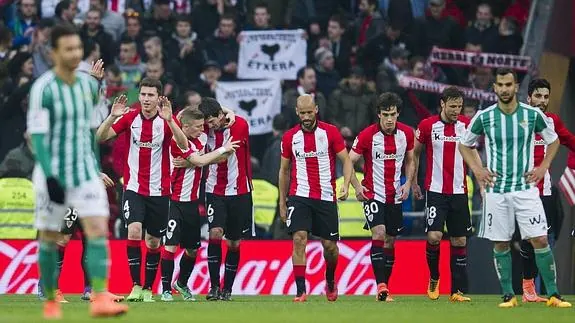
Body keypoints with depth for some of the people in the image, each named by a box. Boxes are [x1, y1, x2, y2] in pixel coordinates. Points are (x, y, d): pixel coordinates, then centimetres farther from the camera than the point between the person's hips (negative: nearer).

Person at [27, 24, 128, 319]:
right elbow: (37, 135, -15)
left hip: (86, 172, 4)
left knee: (99, 231, -12)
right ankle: (50, 302, 20)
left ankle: (100, 299, -19)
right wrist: (49, 177, -23)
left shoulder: (88, 84, 6)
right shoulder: (43, 89, -12)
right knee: (49, 239, 5)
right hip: (53, 174, -4)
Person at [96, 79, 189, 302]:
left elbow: (184, 146, -21)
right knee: (134, 231, -20)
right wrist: (112, 116, -23)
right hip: (133, 189, 0)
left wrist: (169, 120, -34)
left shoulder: (167, 120, -6)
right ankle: (136, 286, -15)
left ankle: (148, 289, 19)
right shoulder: (130, 118, -1)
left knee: (153, 242, 6)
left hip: (159, 191, 0)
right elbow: (101, 137, -5)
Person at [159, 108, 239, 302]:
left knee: (192, 249, 12)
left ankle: (182, 283, 32)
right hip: (176, 201, -7)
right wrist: (223, 150, -10)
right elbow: (200, 161, -19)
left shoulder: (201, 138, 7)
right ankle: (166, 289, -4)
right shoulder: (178, 141, -15)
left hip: (192, 202, 7)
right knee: (171, 246, -10)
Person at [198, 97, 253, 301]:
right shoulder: (207, 129, -3)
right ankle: (214, 287, -11)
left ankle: (227, 289, 15)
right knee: (215, 233, -16)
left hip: (239, 191, -1)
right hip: (215, 191, 1)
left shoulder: (240, 125, -13)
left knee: (234, 243, 4)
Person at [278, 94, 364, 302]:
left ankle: (330, 281, 35)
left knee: (330, 245, 6)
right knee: (299, 239, -17)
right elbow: (284, 170, 14)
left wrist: (346, 185, -17)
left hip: (326, 198, 0)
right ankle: (300, 291, -17)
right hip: (299, 197, 0)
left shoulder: (330, 132, -2)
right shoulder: (290, 137, 4)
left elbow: (346, 160, 0)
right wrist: (282, 201, 13)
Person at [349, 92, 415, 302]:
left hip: (395, 196, 4)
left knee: (390, 241, 9)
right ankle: (381, 286, -24)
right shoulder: (367, 135, -12)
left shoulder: (406, 133, -1)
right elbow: (349, 162, -7)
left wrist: (408, 184, 0)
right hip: (373, 194, -4)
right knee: (379, 233, -21)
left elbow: (410, 161, 15)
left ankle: (384, 289, 18)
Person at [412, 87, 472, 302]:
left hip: (459, 192, 3)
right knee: (434, 236, -16)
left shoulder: (466, 125, 2)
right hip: (436, 190, -3)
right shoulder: (427, 125, -4)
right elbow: (415, 153, 10)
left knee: (459, 241, 2)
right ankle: (433, 278, 10)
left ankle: (458, 291, 6)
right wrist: (413, 183, 12)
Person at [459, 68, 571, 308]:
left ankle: (553, 294, -1)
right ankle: (508, 295, 13)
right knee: (500, 243, 3)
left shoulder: (532, 115, -2)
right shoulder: (484, 117, -2)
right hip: (496, 189, 1)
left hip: (525, 187, -1)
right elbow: (464, 145, 14)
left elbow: (553, 140, 14)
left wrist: (543, 167, 3)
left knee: (540, 240, -7)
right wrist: (477, 170, 2)